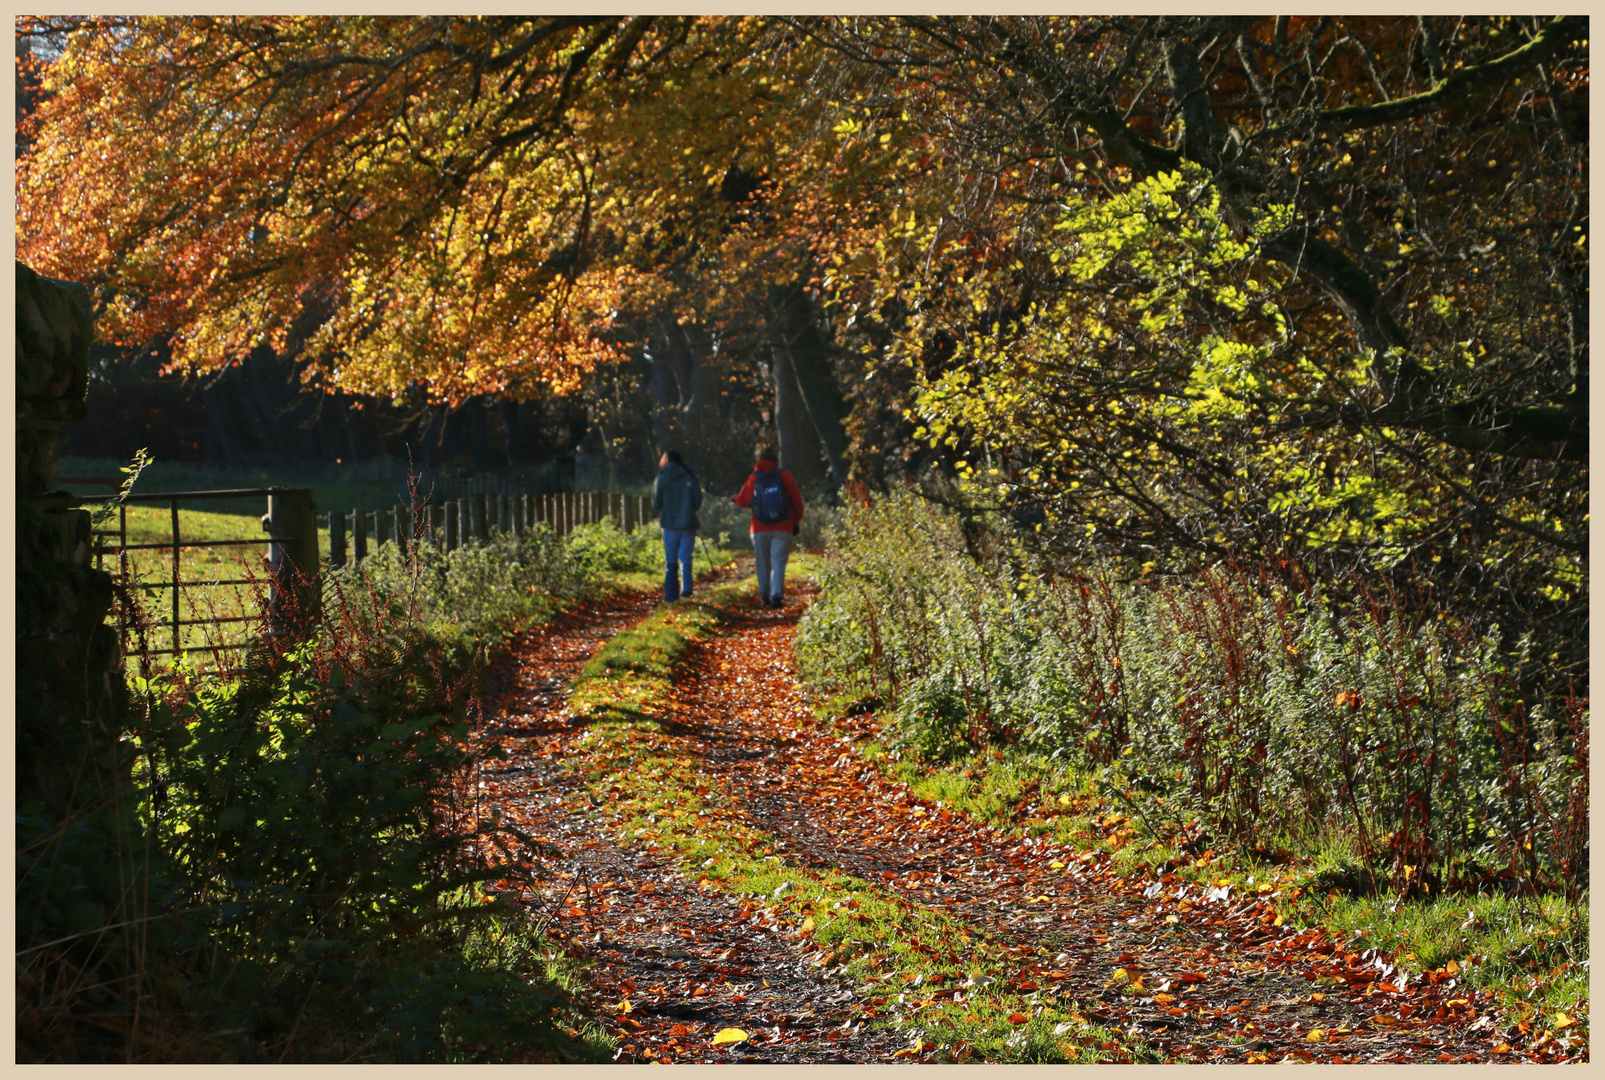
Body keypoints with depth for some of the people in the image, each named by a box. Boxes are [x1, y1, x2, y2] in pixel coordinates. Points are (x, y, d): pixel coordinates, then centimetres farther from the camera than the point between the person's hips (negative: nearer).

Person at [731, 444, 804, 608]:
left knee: (763, 563, 13)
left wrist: (734, 498, 31)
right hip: (783, 528, -1)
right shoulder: (785, 476, -1)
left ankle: (765, 596, 19)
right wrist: (797, 521, 11)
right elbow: (797, 500, 0)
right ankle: (777, 595, -18)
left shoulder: (754, 479, -1)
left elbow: (743, 500, 7)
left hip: (760, 529, 1)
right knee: (778, 562, -3)